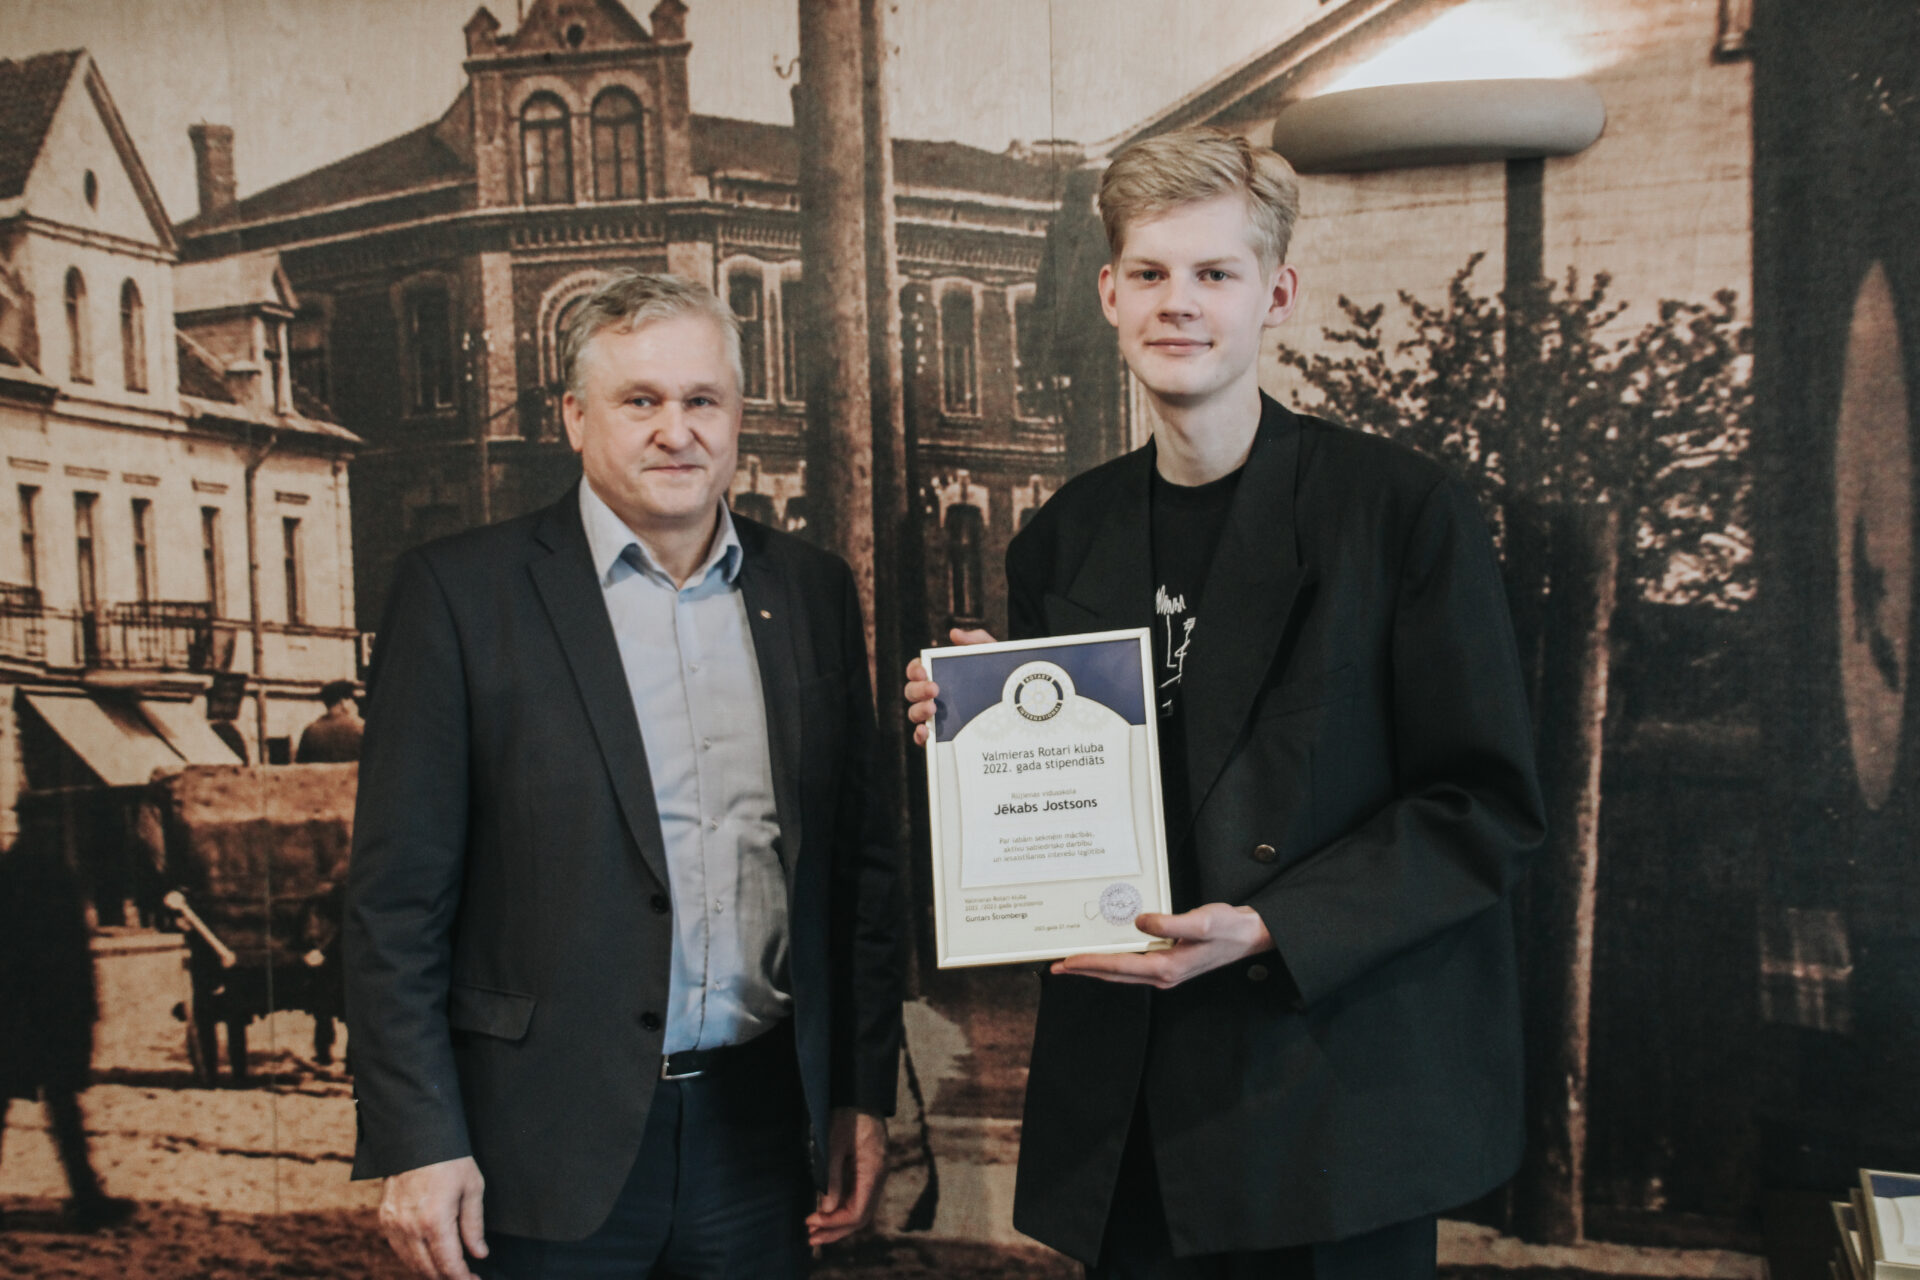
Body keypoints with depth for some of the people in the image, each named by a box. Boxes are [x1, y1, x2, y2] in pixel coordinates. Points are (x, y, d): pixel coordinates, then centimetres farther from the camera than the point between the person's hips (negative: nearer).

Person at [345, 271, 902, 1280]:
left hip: (761, 1134, 4)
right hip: (547, 1152, -3)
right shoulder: (460, 591, -6)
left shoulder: (813, 591, 6)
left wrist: (864, 1095, 7)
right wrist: (418, 1145, -10)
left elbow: (861, 859, 9)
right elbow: (397, 896, -7)